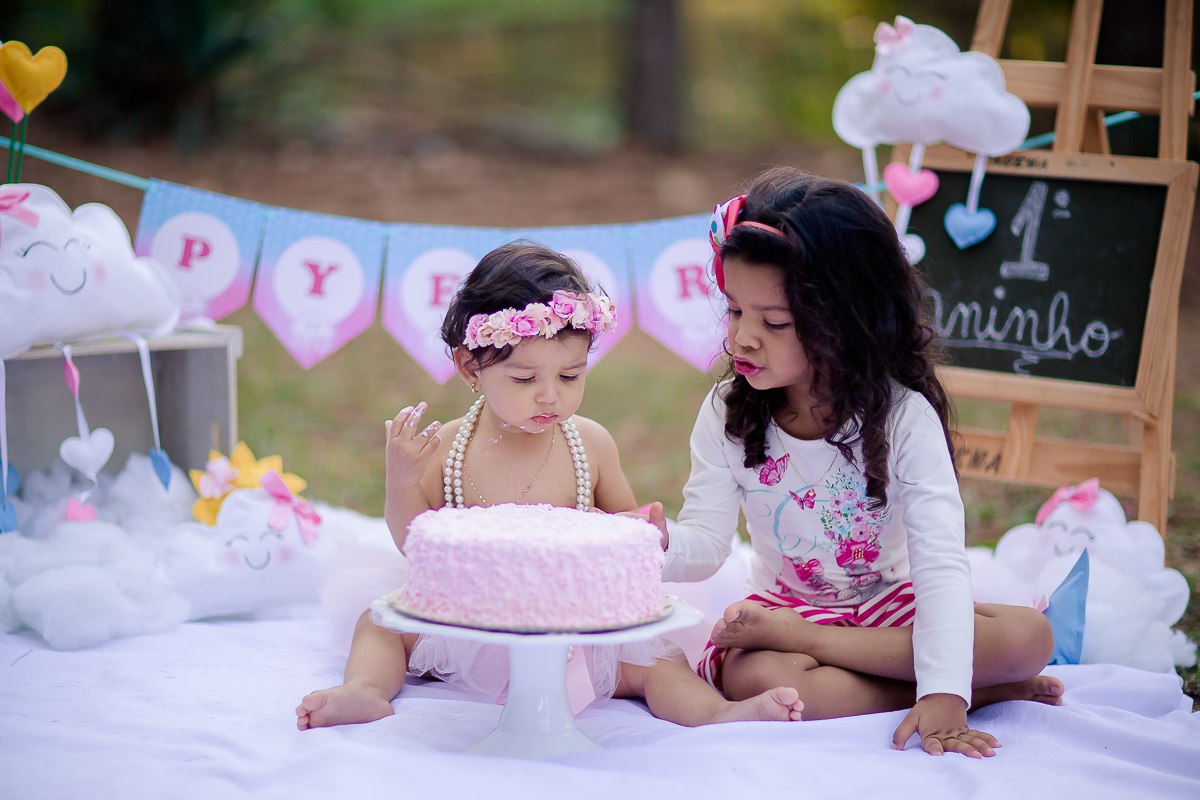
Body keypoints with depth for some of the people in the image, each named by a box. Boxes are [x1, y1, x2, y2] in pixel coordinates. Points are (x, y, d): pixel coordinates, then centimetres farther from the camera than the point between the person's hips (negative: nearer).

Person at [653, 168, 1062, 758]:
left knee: (1030, 637, -27)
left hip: (892, 605, 1)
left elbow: (940, 561, -25)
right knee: (752, 678, -36)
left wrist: (944, 693, -39)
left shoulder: (903, 417, -18)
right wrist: (661, 546, -37)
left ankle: (800, 640, -24)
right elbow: (704, 544, -10)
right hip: (783, 599, 0)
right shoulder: (727, 417, -7)